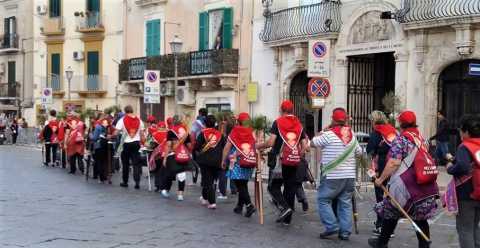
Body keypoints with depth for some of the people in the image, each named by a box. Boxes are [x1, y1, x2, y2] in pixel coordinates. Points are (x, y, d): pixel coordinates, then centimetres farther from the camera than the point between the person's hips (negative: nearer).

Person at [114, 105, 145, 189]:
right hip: (136, 143, 2)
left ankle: (125, 182, 19)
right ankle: (137, 182, -8)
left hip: (127, 143, -1)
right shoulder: (138, 120, 4)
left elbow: (116, 132, -7)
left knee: (125, 163, 12)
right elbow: (142, 133, 5)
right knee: (136, 163, 3)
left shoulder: (122, 120, -4)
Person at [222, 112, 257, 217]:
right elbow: (256, 147, 2)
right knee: (243, 185, 15)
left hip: (237, 163, -4)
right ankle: (239, 206, 24)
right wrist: (256, 161, 12)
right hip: (250, 162, 4)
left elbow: (227, 148, -3)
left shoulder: (234, 133, -3)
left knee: (240, 186, -4)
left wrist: (223, 160, 7)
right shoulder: (252, 133, 5)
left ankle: (249, 205, -19)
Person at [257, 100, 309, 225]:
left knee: (274, 187, 6)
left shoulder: (278, 122, -3)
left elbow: (271, 143, -10)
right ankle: (287, 218, 16)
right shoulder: (299, 124, 11)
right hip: (295, 162, 5)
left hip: (282, 160, -5)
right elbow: (304, 146, 7)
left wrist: (258, 146, 7)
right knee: (290, 189, 11)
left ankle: (285, 207, -15)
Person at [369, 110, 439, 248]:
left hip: (406, 185, -6)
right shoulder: (421, 138, 13)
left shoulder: (400, 140, -9)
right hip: (426, 185, 6)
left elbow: (394, 163, -16)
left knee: (391, 213, 11)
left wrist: (381, 179, -11)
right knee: (421, 218, 10)